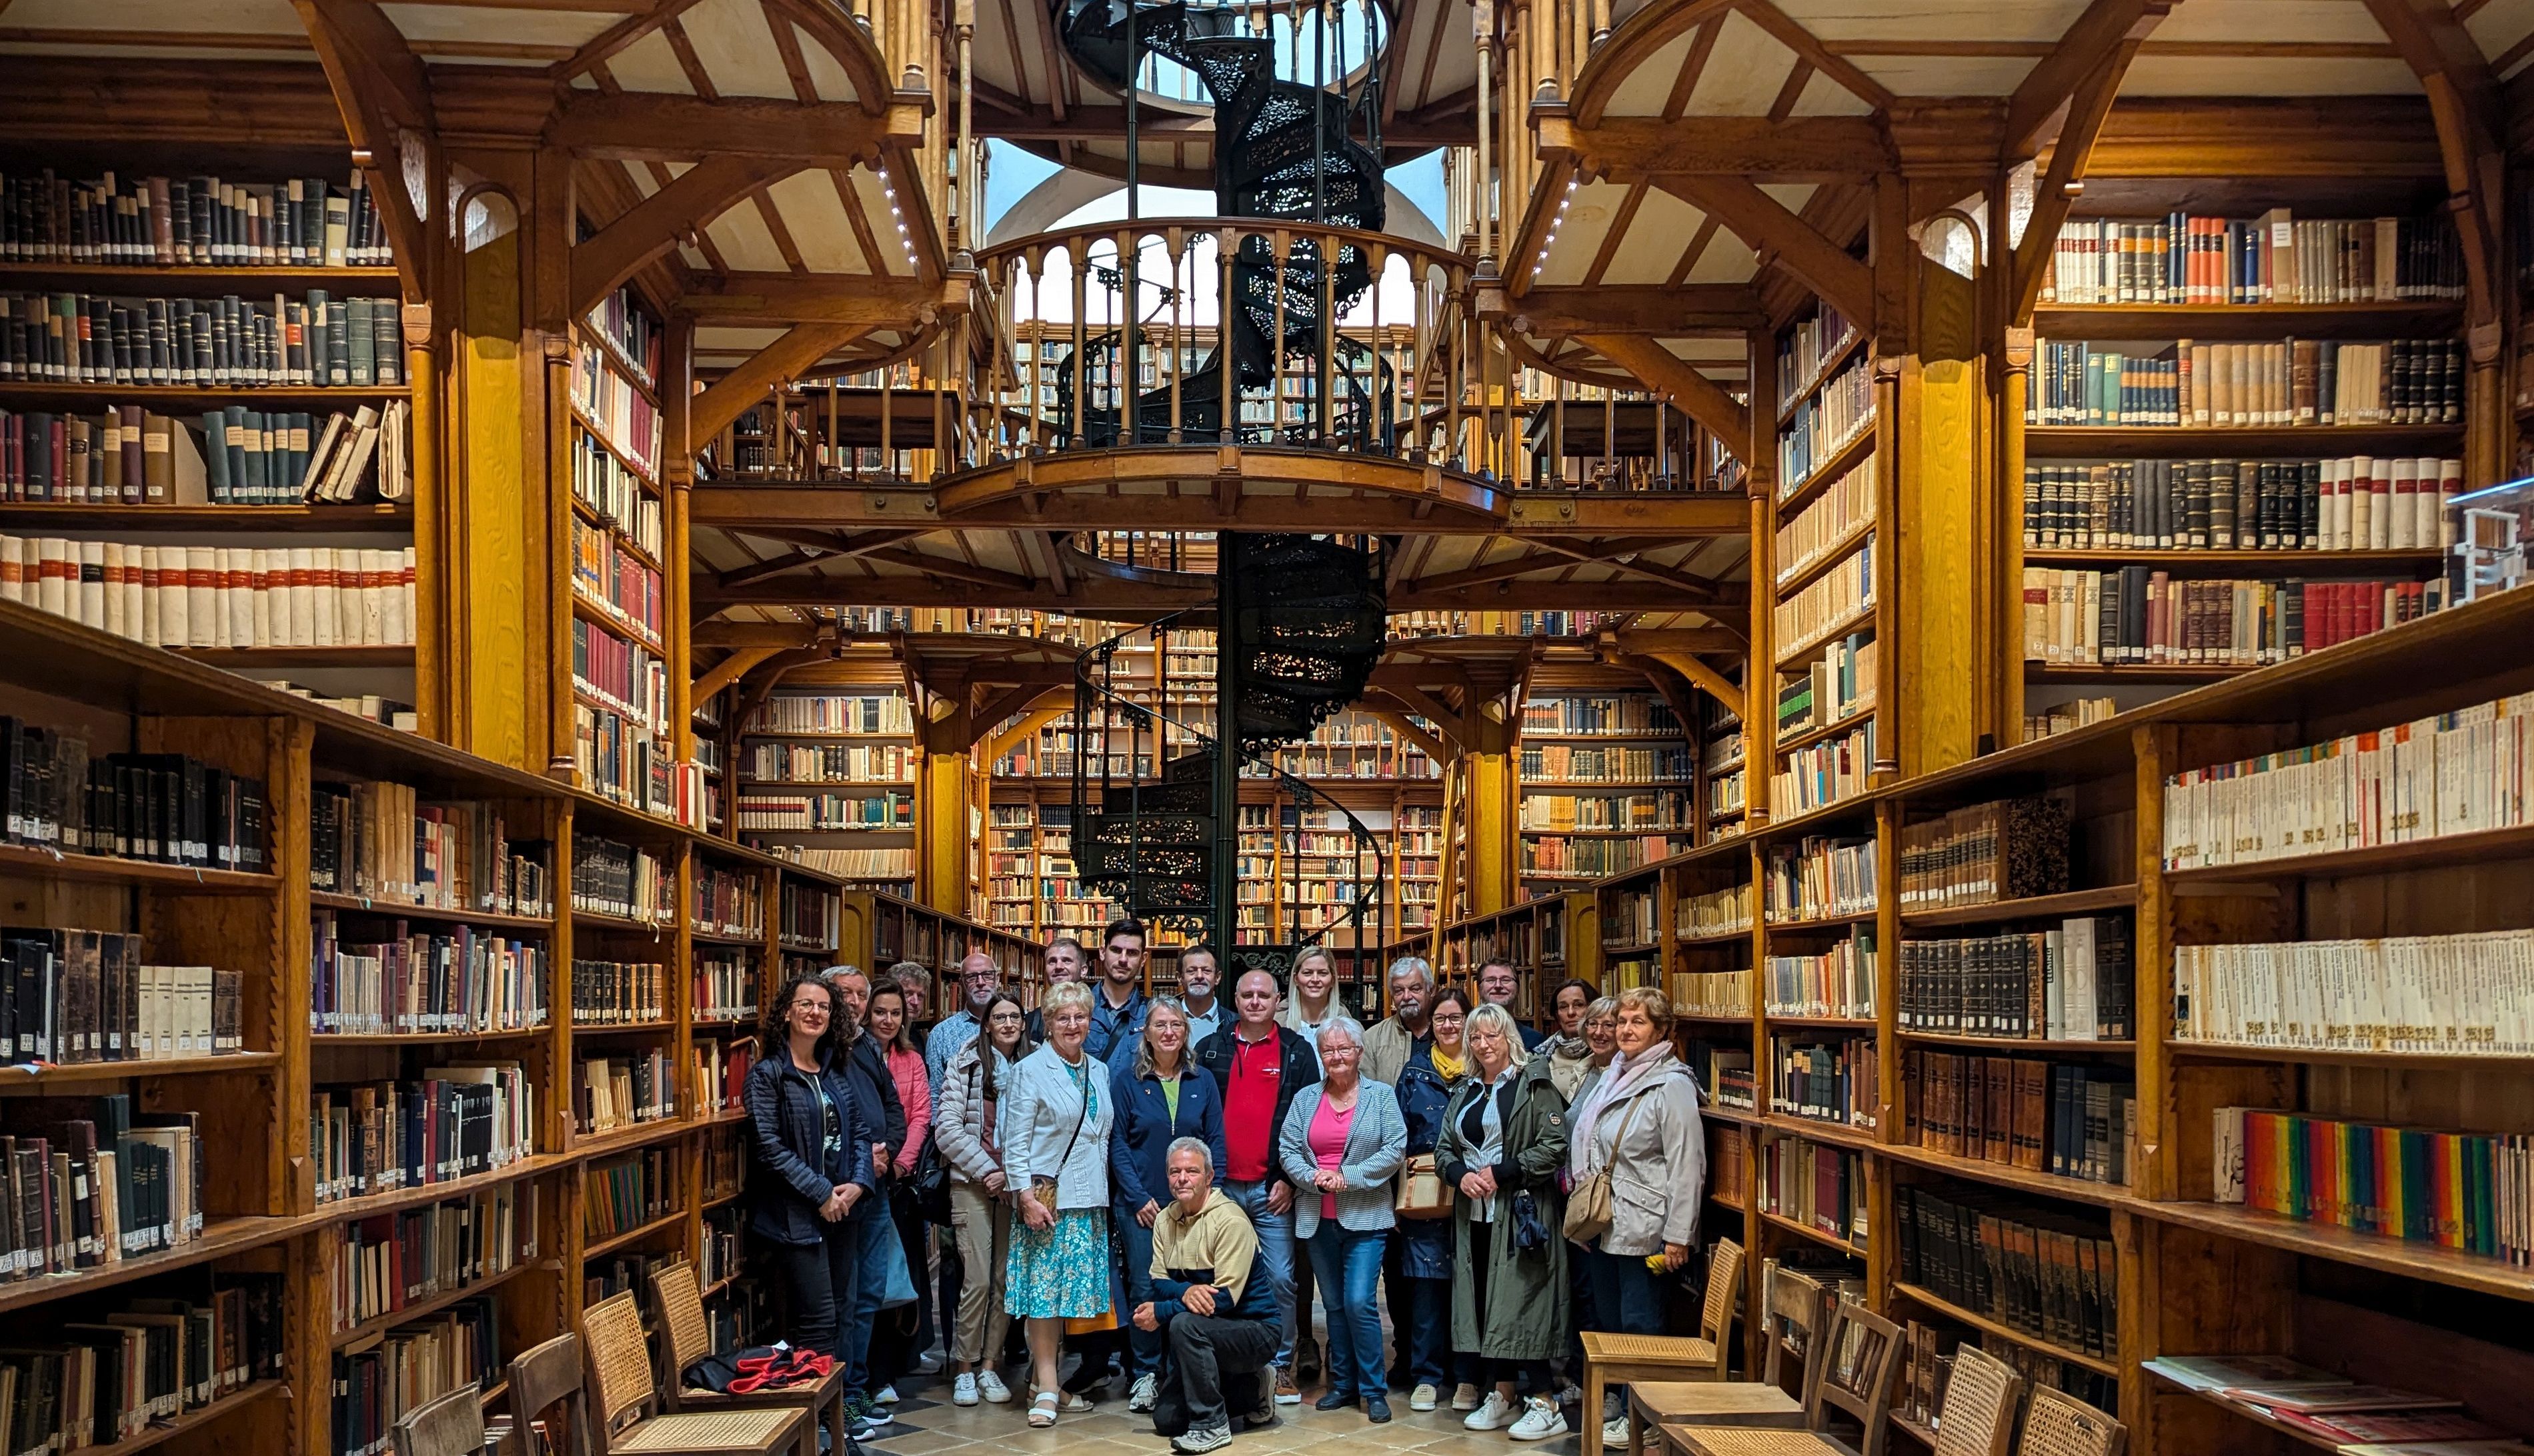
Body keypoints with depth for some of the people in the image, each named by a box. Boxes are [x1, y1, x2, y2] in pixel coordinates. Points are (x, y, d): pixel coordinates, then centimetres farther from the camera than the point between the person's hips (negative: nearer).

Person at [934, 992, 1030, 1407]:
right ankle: (964, 1370, 6)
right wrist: (986, 1171, -9)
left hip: (1016, 1186, 3)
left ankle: (988, 1366, 15)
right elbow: (947, 1127, -4)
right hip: (973, 1184, -3)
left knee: (1007, 1280, 3)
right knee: (977, 1280, -7)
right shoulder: (966, 1065, 1)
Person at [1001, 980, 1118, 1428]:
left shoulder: (1099, 1072, 13)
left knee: (1078, 1289, 7)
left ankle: (1063, 1377, 15)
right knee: (1044, 1287, -6)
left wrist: (1105, 1192, 12)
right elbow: (1015, 1141, -7)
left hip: (1090, 1200, 5)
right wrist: (1026, 1195, -15)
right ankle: (1045, 1388, -3)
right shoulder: (1031, 1070, -4)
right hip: (1048, 1197, -5)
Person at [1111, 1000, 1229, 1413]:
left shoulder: (1202, 1082, 7)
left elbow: (1216, 1143, 7)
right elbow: (1117, 1143, -2)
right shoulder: (1126, 1078, 0)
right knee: (1145, 1287, -3)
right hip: (1140, 1204, -2)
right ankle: (1146, 1374, 10)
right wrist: (1138, 1198, -9)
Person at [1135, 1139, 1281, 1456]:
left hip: (1254, 1328, -7)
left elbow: (1225, 1298, -25)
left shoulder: (1230, 1221, -20)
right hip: (1203, 1334, 8)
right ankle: (1250, 1392, 21)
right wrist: (1185, 1292, -27)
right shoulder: (1166, 1219, 2)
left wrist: (1160, 1313, -25)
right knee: (1166, 1419, 1)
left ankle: (1212, 1425, -21)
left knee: (1184, 1325, -34)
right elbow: (1158, 1281, -3)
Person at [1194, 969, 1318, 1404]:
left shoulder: (1296, 1052, 4)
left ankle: (1281, 1367, 10)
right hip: (1222, 1186, 2)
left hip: (1273, 1188, -1)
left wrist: (1289, 1180, -4)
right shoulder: (1211, 1050, 8)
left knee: (1280, 1279, -1)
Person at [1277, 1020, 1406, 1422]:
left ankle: (1374, 1389, 0)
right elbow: (1287, 1150, 4)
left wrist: (1348, 1176, -15)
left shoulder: (1381, 1096, -1)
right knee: (1335, 1305, 11)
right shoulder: (1305, 1098, 9)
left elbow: (1395, 1151, -9)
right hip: (1318, 1219, 4)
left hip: (1365, 1218, -4)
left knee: (1359, 1302, -11)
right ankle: (1343, 1384, 21)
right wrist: (1313, 1176, -14)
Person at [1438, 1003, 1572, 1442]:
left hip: (1521, 1213, -7)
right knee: (1484, 1304, 8)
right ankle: (1503, 1397, 20)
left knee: (1521, 1303, -8)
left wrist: (1500, 1173, -16)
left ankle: (1545, 1405, 0)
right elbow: (1444, 1148, 16)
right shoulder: (1466, 1092, 16)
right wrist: (1461, 1174, -5)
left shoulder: (1533, 1085, -5)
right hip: (1474, 1212, 7)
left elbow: (1554, 1146, -13)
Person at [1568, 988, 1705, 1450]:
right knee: (1608, 1322, 15)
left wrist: (1678, 1235, -20)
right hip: (1602, 1223, 9)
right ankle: (1617, 1407, 26)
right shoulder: (1612, 1077, 13)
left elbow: (1687, 1165, -17)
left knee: (1639, 1325, -1)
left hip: (1641, 1229, -8)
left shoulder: (1672, 1085, -13)